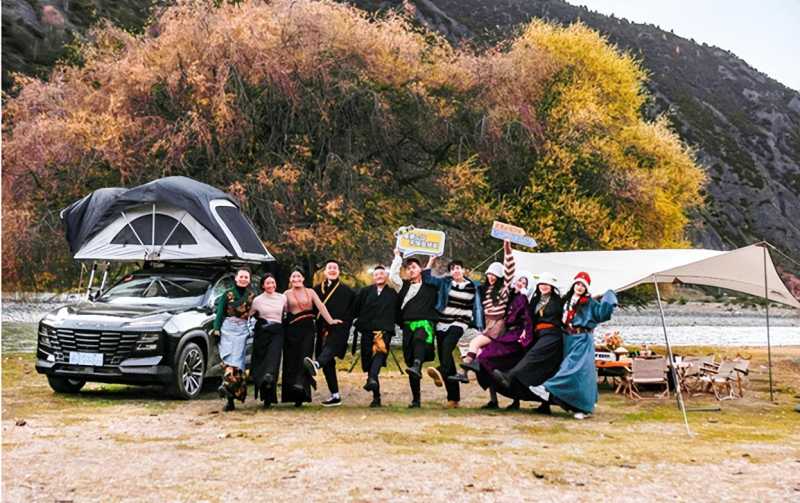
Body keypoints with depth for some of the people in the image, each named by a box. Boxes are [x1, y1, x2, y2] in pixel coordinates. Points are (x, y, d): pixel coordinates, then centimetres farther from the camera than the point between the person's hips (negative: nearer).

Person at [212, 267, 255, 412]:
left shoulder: (251, 296, 11)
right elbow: (220, 312, 5)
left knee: (236, 360, -9)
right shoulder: (228, 294, 7)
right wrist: (216, 329, -4)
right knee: (228, 356, -14)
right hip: (227, 327, -2)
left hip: (242, 329, 2)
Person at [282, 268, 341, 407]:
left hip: (307, 328, 0)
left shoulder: (310, 292, 10)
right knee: (292, 359, -1)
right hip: (292, 329, 0)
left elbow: (320, 306, 1)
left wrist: (330, 320, -10)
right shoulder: (287, 294, 9)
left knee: (305, 356, -15)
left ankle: (300, 383, -26)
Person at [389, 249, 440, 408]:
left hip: (425, 323, -4)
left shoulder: (430, 286, 17)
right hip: (408, 325, 4)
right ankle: (416, 398, 1)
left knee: (419, 339, -39)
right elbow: (392, 275, 15)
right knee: (409, 358, -2)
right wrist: (397, 257, 22)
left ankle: (416, 366, -66)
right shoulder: (404, 285, 24)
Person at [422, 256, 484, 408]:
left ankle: (441, 373, -56)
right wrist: (430, 262, -3)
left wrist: (480, 327, 7)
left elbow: (477, 307, 11)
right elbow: (427, 279, 3)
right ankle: (453, 397, 2)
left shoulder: (473, 287, 7)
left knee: (447, 344, -34)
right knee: (443, 356, -1)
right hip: (443, 322, 3)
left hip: (460, 322, -3)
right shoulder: (445, 282, 10)